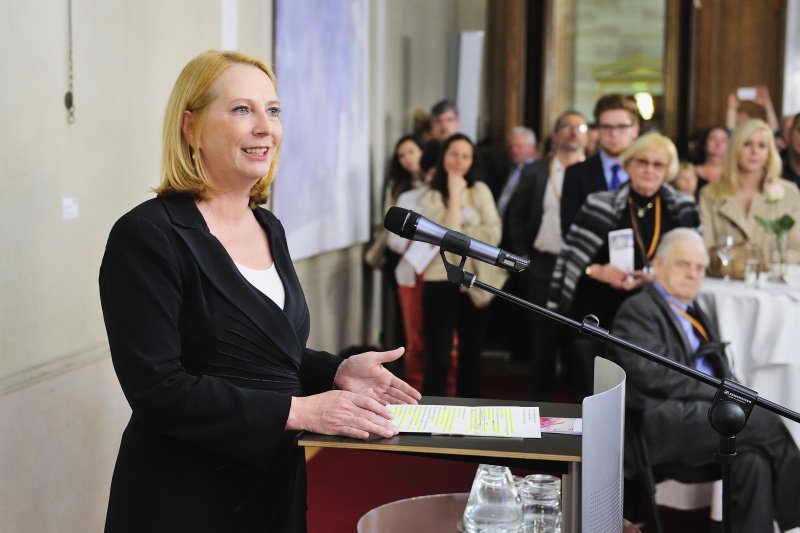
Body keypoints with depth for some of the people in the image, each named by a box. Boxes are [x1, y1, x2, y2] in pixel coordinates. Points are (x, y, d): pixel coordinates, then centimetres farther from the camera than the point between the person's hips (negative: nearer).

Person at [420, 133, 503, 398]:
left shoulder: (480, 191, 7)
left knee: (471, 354, 11)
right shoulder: (430, 197, -2)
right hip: (442, 282, -3)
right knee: (438, 355, -4)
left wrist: (458, 233, -12)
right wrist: (454, 193, -12)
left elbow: (493, 234, -4)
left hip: (476, 281, 3)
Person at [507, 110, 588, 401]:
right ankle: (540, 401, 17)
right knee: (542, 340, 6)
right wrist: (522, 257, 3)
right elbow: (517, 217, 10)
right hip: (543, 266, 1)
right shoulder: (534, 172, 6)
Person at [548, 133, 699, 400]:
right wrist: (597, 271, -19)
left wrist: (655, 276, -11)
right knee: (591, 395, 1)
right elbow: (572, 256, 0)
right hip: (596, 316, -1)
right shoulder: (601, 205, -1)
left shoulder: (682, 208, 5)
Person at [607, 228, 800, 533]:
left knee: (753, 458, -25)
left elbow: (722, 373, 25)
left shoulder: (694, 314, 26)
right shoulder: (637, 310, 1)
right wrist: (721, 396, -13)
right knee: (765, 420, -22)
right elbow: (653, 375, -12)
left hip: (709, 418, 7)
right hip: (666, 425, -7)